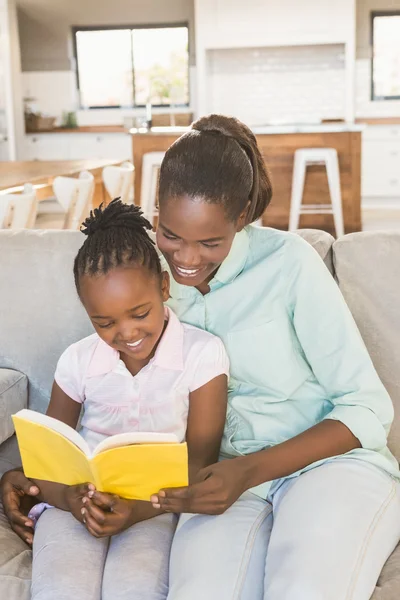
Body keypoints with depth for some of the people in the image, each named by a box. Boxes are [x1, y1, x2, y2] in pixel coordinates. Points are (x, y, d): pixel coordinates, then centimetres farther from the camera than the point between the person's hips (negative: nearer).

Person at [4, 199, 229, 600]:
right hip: (79, 501, 2)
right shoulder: (77, 361, 2)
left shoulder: (202, 354, -6)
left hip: (158, 503, -1)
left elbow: (199, 462, -6)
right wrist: (67, 496, -18)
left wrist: (138, 509, -23)